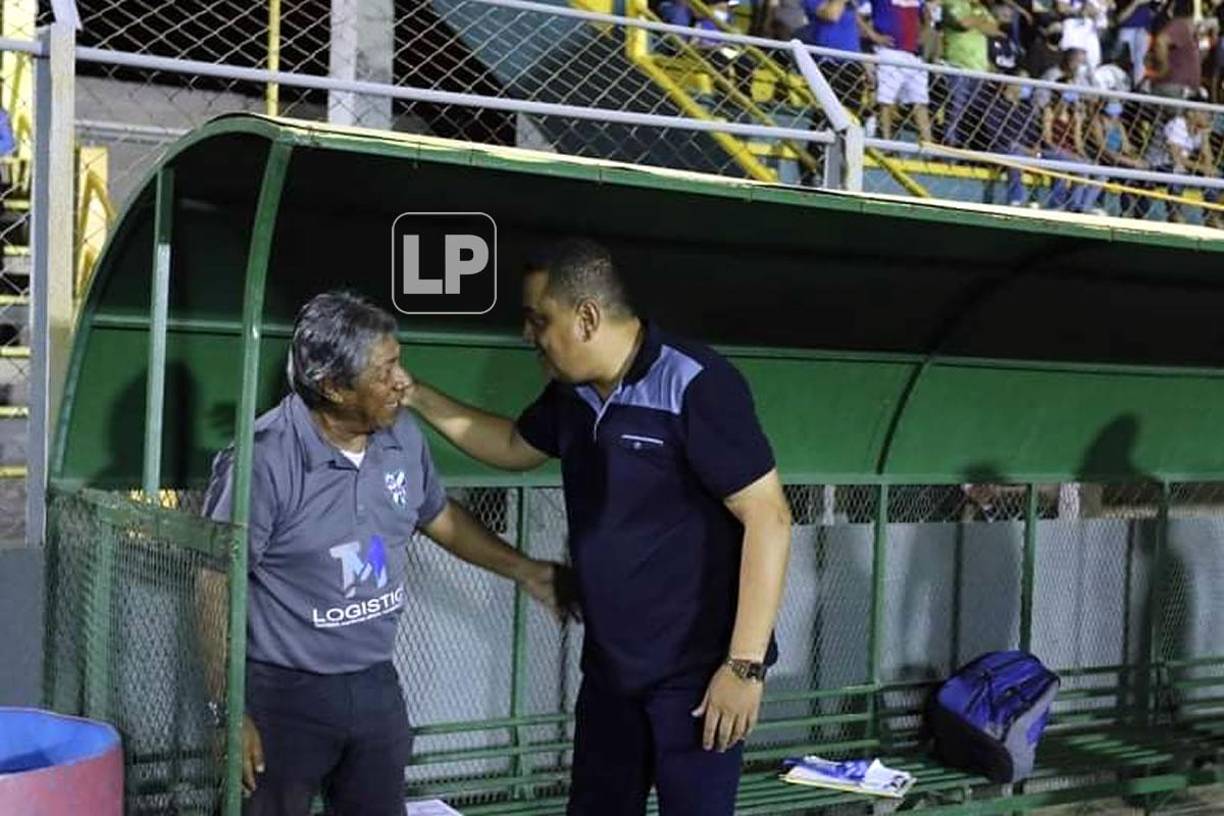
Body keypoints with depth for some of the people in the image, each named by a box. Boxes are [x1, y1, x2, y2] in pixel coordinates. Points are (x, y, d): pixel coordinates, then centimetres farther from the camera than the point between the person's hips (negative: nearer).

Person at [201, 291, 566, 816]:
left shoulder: (403, 437, -3)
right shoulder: (264, 461, -22)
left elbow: (440, 517, 17)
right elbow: (216, 590, -17)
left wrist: (525, 572, 20)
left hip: (376, 687, 6)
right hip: (283, 694, -6)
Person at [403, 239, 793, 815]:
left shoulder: (696, 386, -20)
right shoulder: (572, 393, 4)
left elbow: (768, 518, -22)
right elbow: (514, 446, 25)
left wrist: (745, 664, -24)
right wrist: (417, 397, 15)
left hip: (696, 670, -8)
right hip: (609, 665, 8)